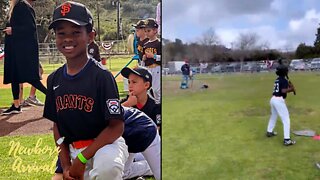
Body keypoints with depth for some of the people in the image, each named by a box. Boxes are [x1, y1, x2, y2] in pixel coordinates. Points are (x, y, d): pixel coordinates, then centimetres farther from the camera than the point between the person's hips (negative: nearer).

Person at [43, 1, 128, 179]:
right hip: (72, 151, 6)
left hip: (105, 143, -6)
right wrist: (66, 165, -1)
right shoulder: (54, 79, 4)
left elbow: (117, 127, -16)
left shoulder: (101, 75, -14)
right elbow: (56, 124, 9)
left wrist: (81, 158, -17)